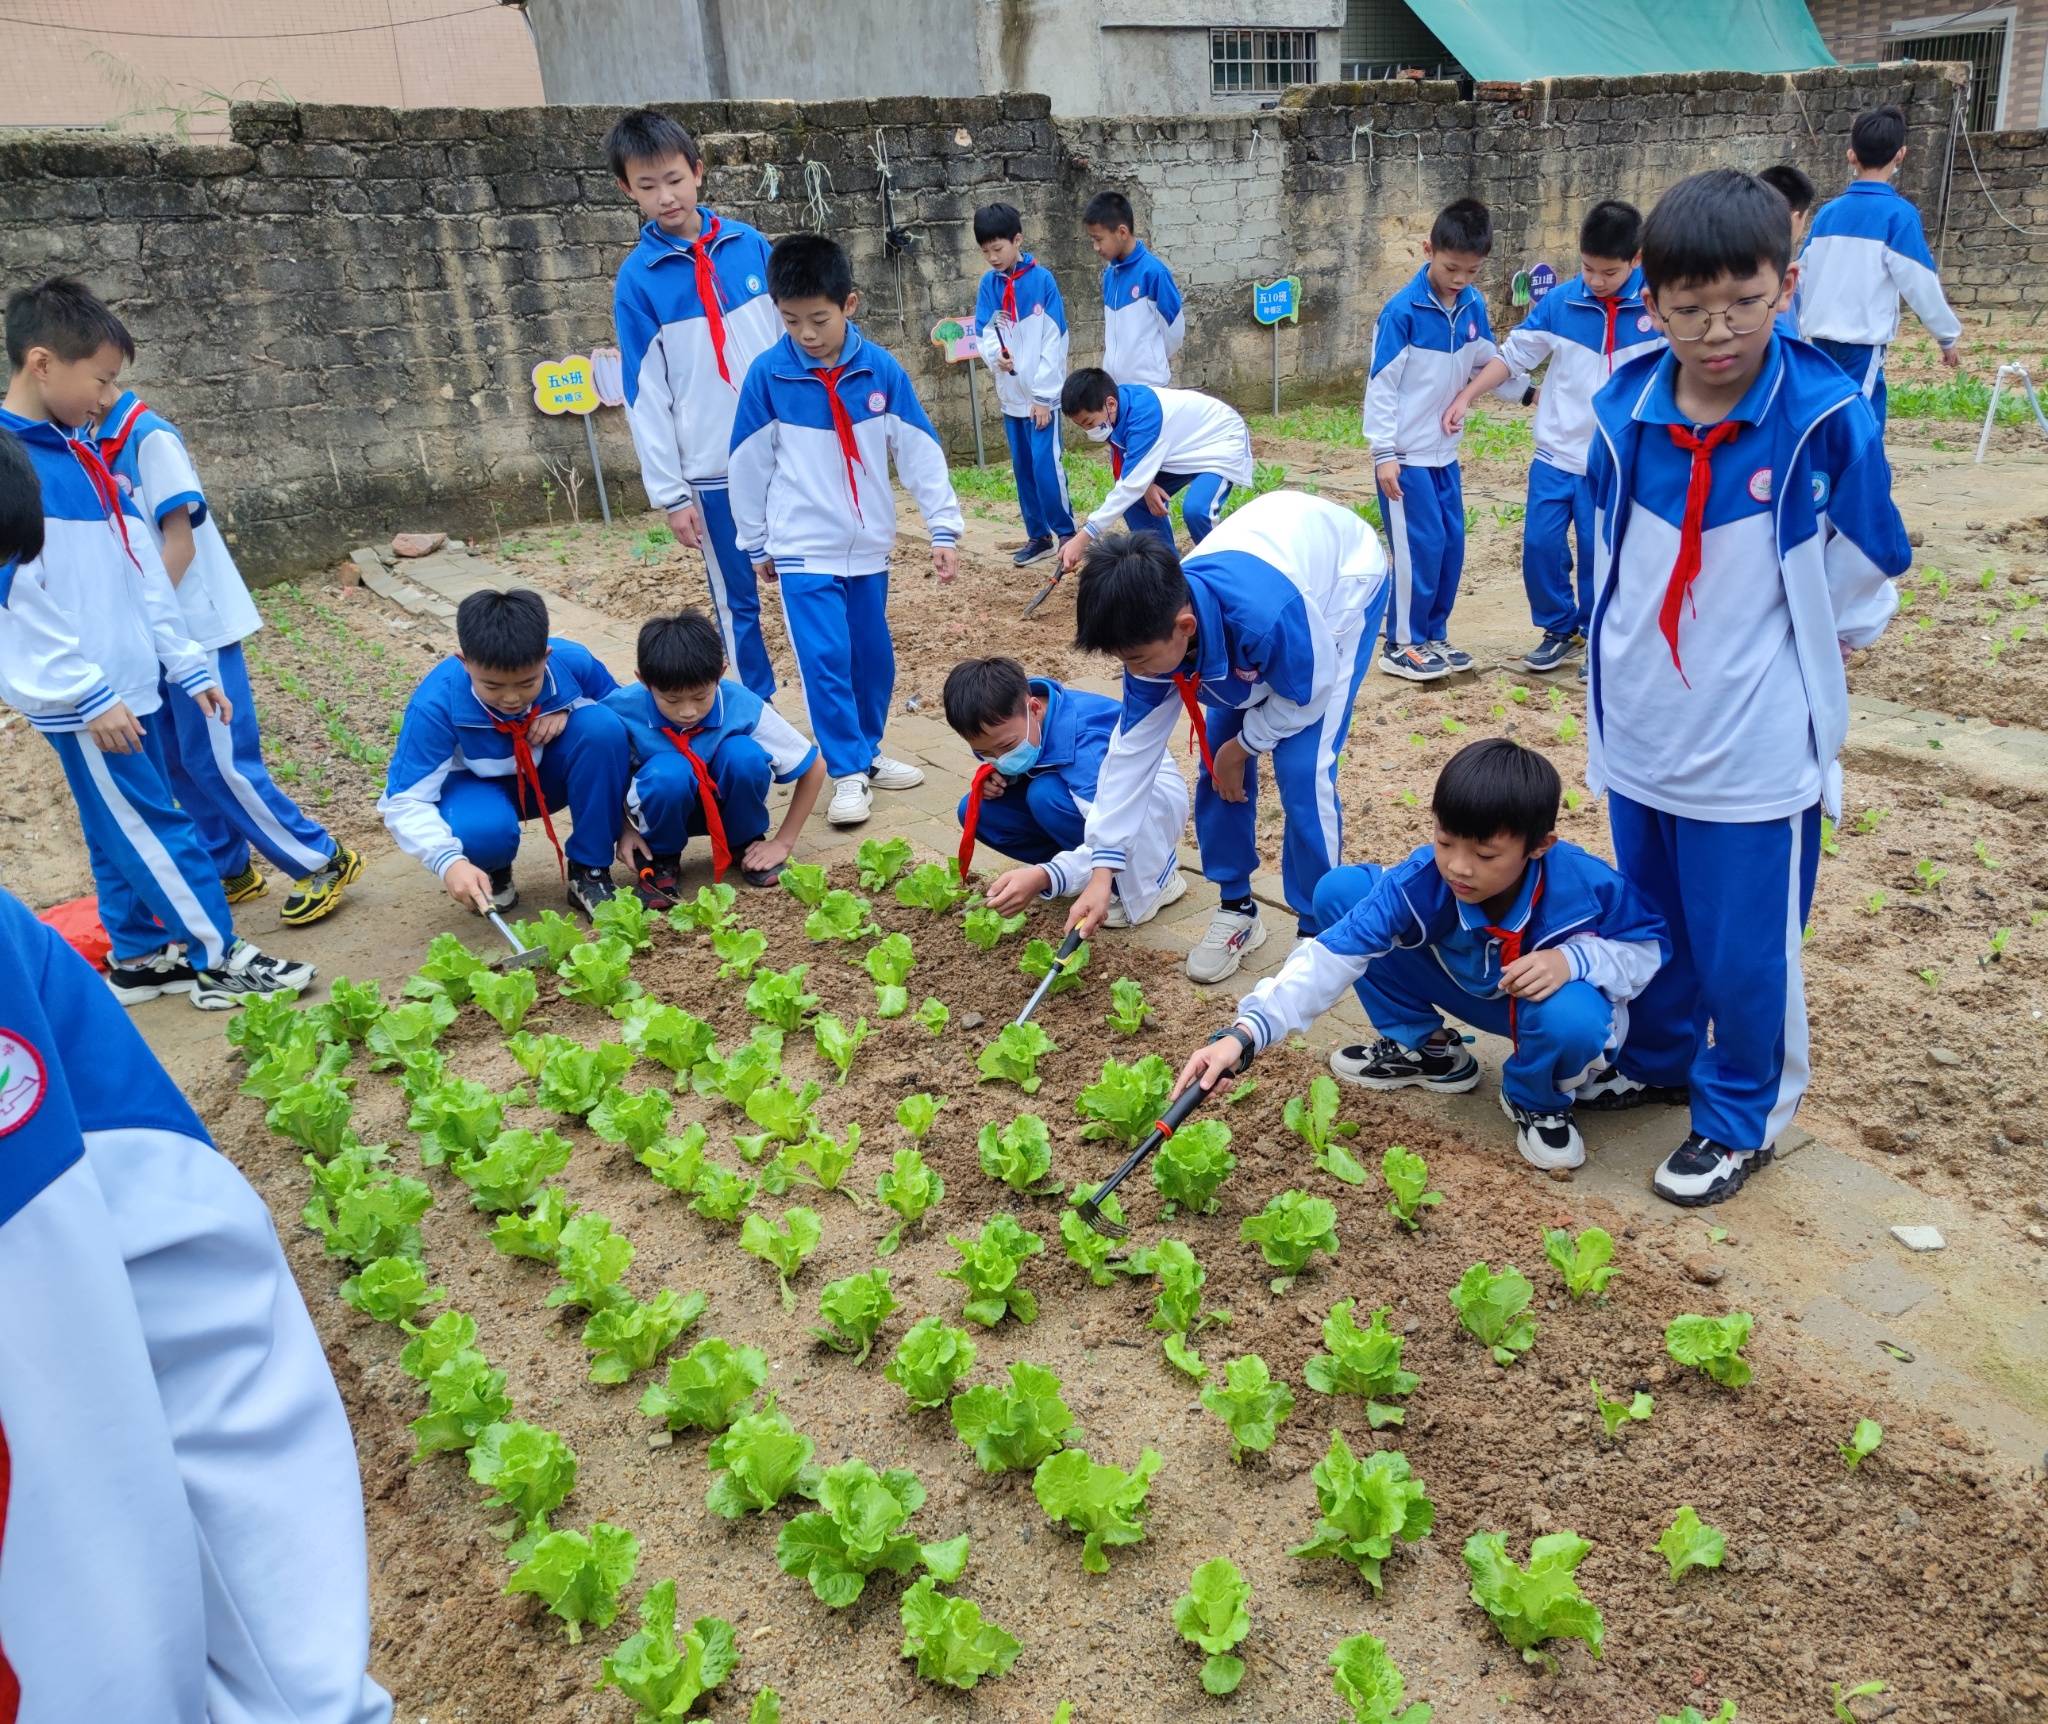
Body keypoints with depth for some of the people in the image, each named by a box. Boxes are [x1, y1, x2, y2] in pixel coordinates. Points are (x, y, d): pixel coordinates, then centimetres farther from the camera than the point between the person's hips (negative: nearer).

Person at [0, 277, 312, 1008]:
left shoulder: (82, 455, 11)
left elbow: (141, 573, 13)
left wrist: (187, 665, 13)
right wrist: (88, 695, -17)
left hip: (131, 684, 8)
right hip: (83, 700, -8)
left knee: (124, 836, 16)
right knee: (155, 832, -1)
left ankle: (137, 957, 27)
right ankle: (219, 962, 8)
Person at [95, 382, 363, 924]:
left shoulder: (150, 437, -13)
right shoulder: (102, 446, 10)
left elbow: (180, 544, -17)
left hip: (196, 628, -8)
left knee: (220, 762, -5)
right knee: (178, 762, 12)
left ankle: (325, 862, 4)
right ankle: (231, 871, 24)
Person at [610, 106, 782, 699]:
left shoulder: (749, 245, 2)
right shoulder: (637, 278, -5)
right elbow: (646, 395, -4)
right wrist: (671, 493, -6)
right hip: (714, 469, -2)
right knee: (738, 601, 8)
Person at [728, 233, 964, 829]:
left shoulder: (881, 370, -6)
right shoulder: (768, 375, -9)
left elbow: (920, 451, -1)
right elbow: (749, 465, 0)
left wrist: (943, 528, -2)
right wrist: (757, 544, 7)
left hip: (869, 546, 3)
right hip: (803, 549, -2)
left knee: (874, 657, 11)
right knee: (824, 660, -9)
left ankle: (867, 752, 29)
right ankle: (847, 771, 2)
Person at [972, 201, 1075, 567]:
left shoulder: (1042, 280, -9)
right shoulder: (989, 284, 6)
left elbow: (1054, 341, -11)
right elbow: (983, 331, 7)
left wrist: (1043, 395, -13)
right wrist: (995, 355, -17)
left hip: (1041, 395, -5)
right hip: (1010, 394, 5)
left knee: (1046, 465, -9)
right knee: (1022, 468, 9)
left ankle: (1067, 533, 6)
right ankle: (1038, 536, 20)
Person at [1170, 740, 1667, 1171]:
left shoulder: (1587, 885, -32)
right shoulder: (1418, 882, -31)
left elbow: (1647, 945, -14)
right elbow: (1333, 954, -35)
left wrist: (1573, 959, -37)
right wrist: (1246, 1033, -46)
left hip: (1548, 995, -2)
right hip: (1467, 986, 3)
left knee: (1571, 1018, -43)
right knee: (1339, 891, -15)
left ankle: (1537, 1100, -1)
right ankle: (1424, 1048, 5)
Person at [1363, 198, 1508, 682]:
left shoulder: (1473, 305, 3)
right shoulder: (1403, 310, -14)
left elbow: (1489, 362, 19)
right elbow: (1380, 385, -13)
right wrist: (1384, 453, -16)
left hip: (1445, 452, 6)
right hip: (1405, 455, -6)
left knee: (1452, 544, 9)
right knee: (1420, 547, -5)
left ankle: (1433, 636, 22)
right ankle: (1401, 647, 7)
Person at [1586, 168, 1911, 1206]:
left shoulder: (1825, 421, -16)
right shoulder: (1623, 415, -6)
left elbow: (1862, 584, -3)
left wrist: (1807, 664, 5)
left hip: (1757, 750, -4)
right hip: (1639, 735, 4)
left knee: (1747, 951, 8)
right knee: (1650, 921, 21)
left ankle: (1741, 1121, 29)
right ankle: (1653, 1061, 44)